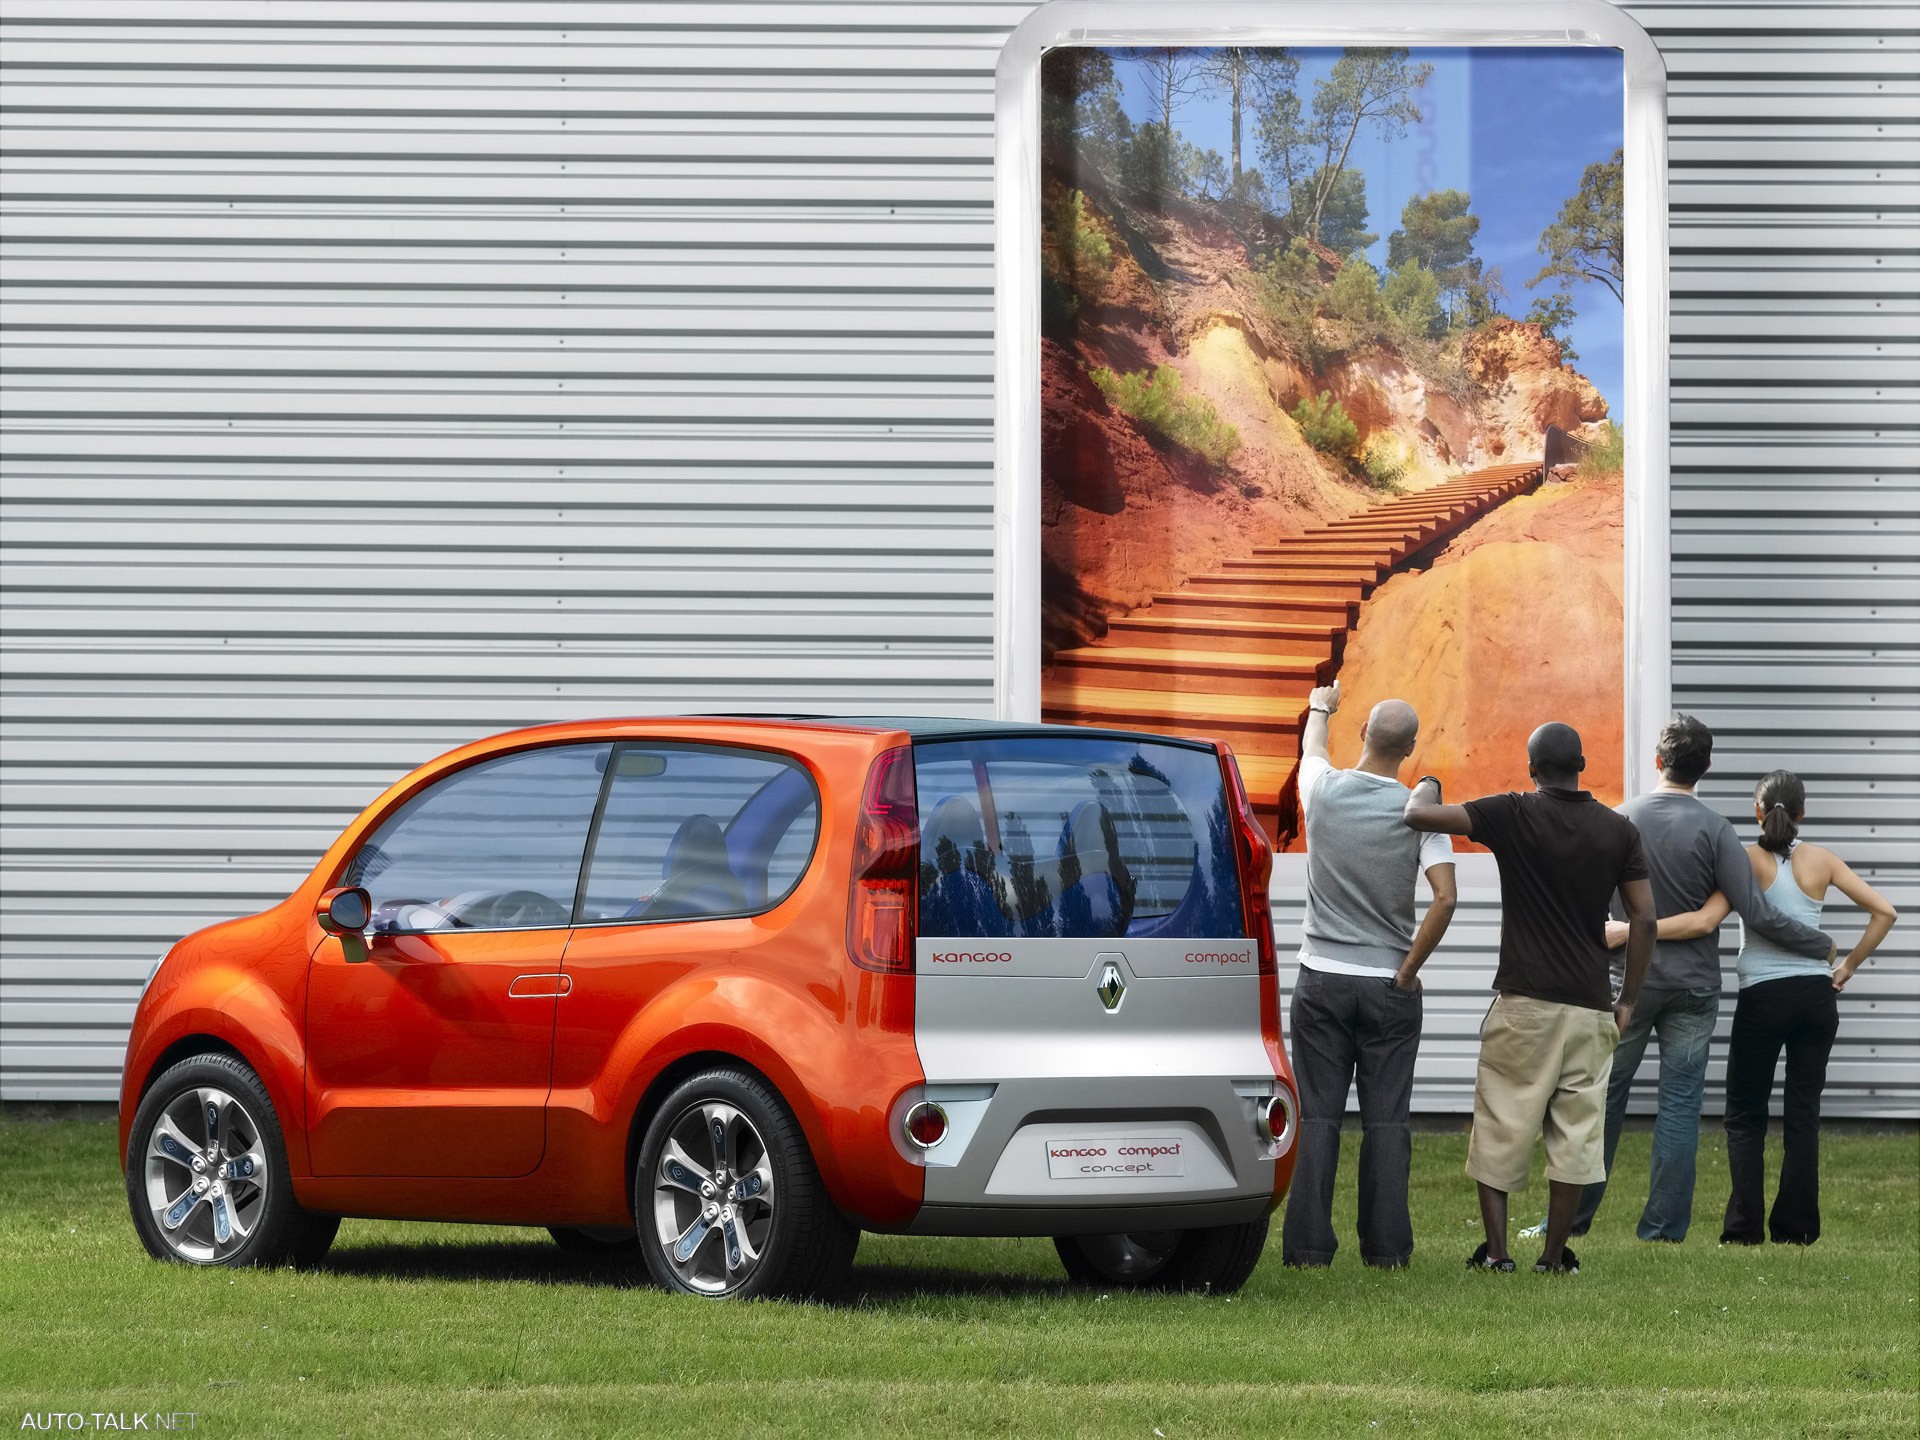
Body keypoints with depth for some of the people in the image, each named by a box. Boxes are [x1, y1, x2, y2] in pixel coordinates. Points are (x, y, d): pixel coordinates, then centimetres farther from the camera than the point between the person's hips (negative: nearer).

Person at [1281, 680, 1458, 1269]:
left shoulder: (1324, 790, -3)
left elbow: (1312, 747, 22)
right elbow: (1445, 898, -15)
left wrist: (1321, 707, 44)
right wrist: (1409, 970, -5)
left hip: (1323, 979, 1)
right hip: (1390, 987, -1)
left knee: (1318, 1116, 3)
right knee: (1386, 1120, 3)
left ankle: (1308, 1243, 1)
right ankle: (1385, 1244, 3)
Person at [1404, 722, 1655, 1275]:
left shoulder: (1513, 816, -6)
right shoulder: (1618, 830, 3)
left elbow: (1419, 814, -11)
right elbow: (1644, 918, 2)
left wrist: (1427, 784, 13)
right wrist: (1629, 1000, 10)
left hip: (1524, 1000, -2)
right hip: (1590, 1003, 3)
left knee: (1502, 1125, 5)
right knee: (1575, 1130, 6)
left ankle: (1496, 1250, 2)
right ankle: (1555, 1254, 5)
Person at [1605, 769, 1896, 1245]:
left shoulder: (1746, 861, -7)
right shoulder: (1820, 860, 4)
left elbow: (1704, 921, -19)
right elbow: (1883, 911, 3)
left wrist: (1629, 931, -17)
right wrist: (1848, 966, 11)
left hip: (1763, 997, -3)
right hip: (1816, 995, 3)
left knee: (1745, 1116, 8)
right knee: (1802, 1114, 9)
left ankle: (1743, 1229, 1)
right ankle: (1796, 1228, 7)